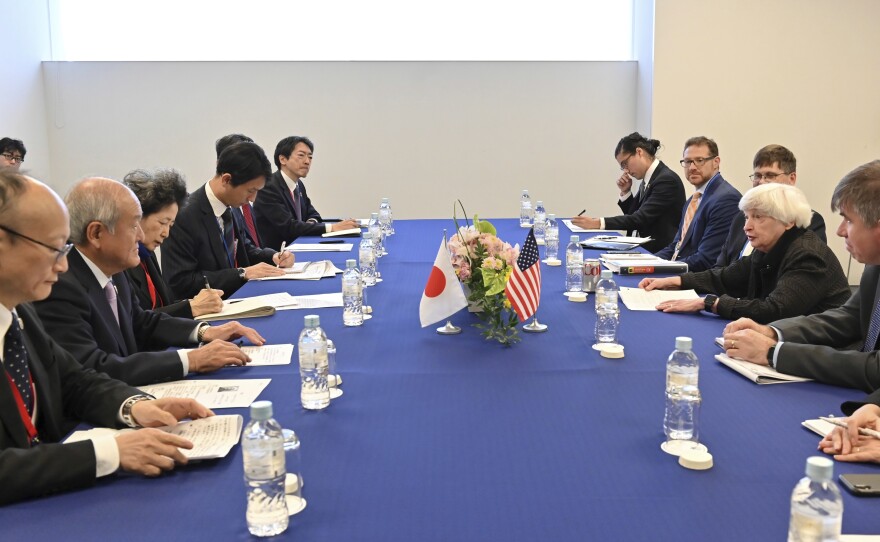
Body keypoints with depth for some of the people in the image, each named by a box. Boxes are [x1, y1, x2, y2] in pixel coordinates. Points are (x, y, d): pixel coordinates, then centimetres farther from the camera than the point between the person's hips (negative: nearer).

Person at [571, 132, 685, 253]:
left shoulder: (667, 180, -16)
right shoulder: (647, 180, 12)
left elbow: (641, 219, -24)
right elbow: (633, 215, 18)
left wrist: (598, 223, -30)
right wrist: (625, 192, 2)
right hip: (645, 249, 8)